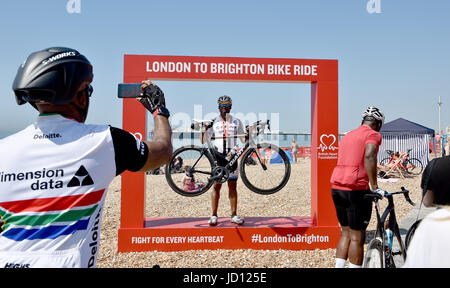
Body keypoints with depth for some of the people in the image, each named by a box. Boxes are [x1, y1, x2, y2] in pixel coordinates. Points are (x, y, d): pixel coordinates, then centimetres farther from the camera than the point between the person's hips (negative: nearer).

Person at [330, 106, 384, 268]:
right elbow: (369, 157, -21)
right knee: (357, 237, 3)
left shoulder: (347, 135, 22)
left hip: (336, 188, 7)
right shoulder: (373, 135, -1)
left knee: (346, 233, 18)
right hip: (356, 189, -7)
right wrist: (374, 186, -21)